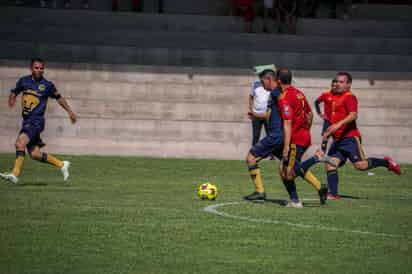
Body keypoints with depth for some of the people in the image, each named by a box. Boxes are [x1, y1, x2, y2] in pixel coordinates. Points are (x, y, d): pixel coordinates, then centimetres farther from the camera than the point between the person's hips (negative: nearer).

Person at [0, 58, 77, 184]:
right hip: (26, 121, 5)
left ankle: (15, 174, -31)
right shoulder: (24, 81, 9)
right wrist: (12, 98, 0)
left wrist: (70, 112, 14)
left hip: (36, 121, -5)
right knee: (35, 154, 5)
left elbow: (59, 98, 12)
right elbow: (15, 91, 23)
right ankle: (62, 165, 23)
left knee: (20, 142, -27)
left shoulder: (47, 85, -1)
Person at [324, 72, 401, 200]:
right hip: (337, 139, 8)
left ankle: (386, 162, 7)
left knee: (360, 165, -14)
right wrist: (329, 132, 27)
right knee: (330, 165, -4)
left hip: (350, 138, -8)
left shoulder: (350, 97, -8)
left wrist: (339, 124, -36)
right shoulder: (335, 98, 19)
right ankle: (333, 194, -4)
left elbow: (353, 115, -24)